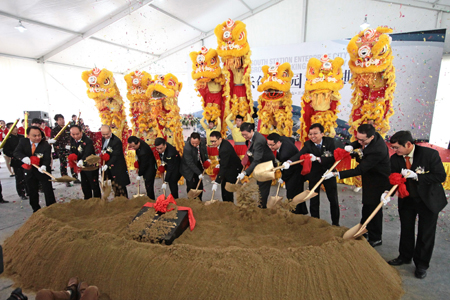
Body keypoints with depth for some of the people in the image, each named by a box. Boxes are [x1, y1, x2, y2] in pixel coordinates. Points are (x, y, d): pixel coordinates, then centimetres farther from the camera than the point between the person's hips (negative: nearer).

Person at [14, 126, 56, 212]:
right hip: (29, 172, 4)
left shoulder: (46, 146, -19)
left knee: (48, 191, 0)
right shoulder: (23, 142, -6)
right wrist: (23, 157, -33)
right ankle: (36, 209, 33)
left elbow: (47, 159, -23)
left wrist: (44, 166, -45)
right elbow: (16, 152, -12)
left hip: (43, 171, -4)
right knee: (32, 192, 16)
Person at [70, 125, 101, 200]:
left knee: (94, 185, 3)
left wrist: (82, 161, -54)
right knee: (85, 186, 19)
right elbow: (71, 151, 8)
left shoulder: (88, 141, -23)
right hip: (82, 167, 8)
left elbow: (87, 154, -35)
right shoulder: (72, 140, 1)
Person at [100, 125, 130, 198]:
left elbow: (115, 156, -22)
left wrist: (107, 165, -28)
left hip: (118, 168, -8)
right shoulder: (103, 139, 6)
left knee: (120, 186, 0)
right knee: (114, 185, 16)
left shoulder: (117, 141, -20)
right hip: (110, 168, 8)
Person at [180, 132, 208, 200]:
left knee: (200, 186, 12)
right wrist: (199, 173, -26)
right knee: (191, 187, -1)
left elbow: (205, 151, 11)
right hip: (189, 169, -5)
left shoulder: (202, 143, -14)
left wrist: (207, 159, -3)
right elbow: (190, 163, -28)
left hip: (199, 166, 5)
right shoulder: (187, 148, -31)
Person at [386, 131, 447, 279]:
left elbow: (441, 176, -19)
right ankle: (405, 257, 37)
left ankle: (421, 264, 28)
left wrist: (416, 176, -29)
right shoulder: (395, 159, -11)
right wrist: (387, 192, -25)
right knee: (406, 230, 16)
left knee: (426, 233, 9)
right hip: (406, 199, 3)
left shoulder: (430, 154, -21)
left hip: (428, 199, -3)